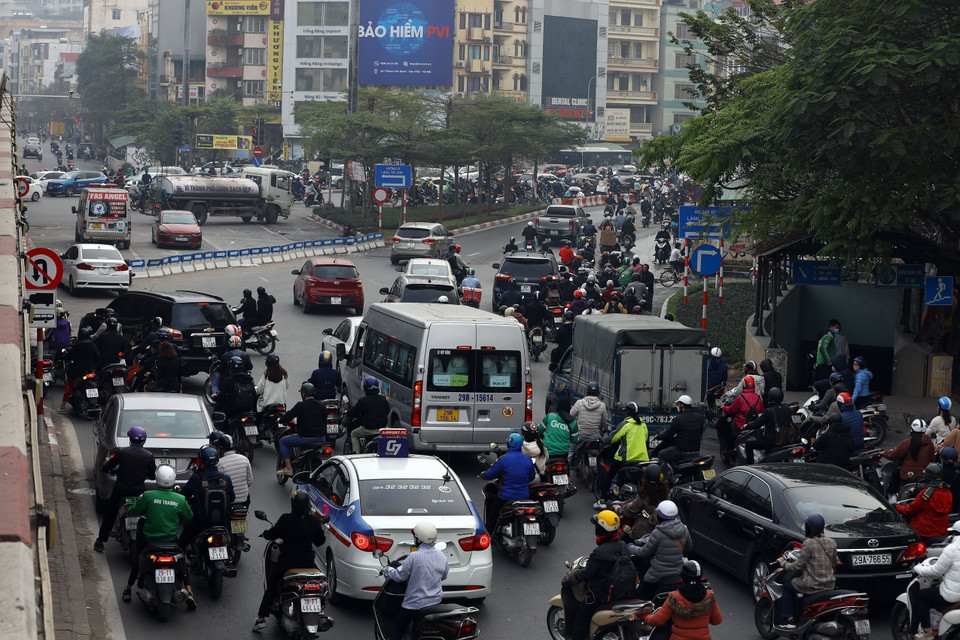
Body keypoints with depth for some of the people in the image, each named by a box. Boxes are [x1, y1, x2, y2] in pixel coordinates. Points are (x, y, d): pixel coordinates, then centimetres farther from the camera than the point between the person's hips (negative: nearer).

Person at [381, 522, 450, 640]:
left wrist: (386, 570, 7)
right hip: (436, 601, 6)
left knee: (397, 630, 2)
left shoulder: (414, 557, -20)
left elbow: (399, 576, -11)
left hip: (415, 603, -6)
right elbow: (444, 576, 16)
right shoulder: (441, 556, 0)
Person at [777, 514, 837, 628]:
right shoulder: (831, 542, 1)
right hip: (829, 584, 7)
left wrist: (783, 562, 3)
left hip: (812, 585, -6)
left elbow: (798, 566, -13)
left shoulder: (809, 543, -17)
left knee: (787, 585, 18)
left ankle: (788, 619, 12)